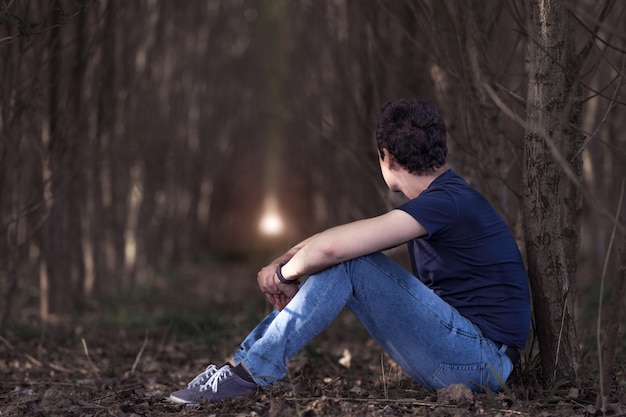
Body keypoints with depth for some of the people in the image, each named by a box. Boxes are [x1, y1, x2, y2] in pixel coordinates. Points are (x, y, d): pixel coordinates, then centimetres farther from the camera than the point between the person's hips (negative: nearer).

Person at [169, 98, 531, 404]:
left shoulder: (450, 201, -18)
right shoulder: (437, 200, 15)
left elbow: (333, 247, -26)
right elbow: (335, 242, 13)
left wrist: (287, 273, -8)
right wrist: (281, 265, -3)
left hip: (482, 363, -9)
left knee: (348, 262, -18)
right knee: (340, 266, 5)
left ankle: (253, 372, -15)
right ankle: (243, 361, 1)